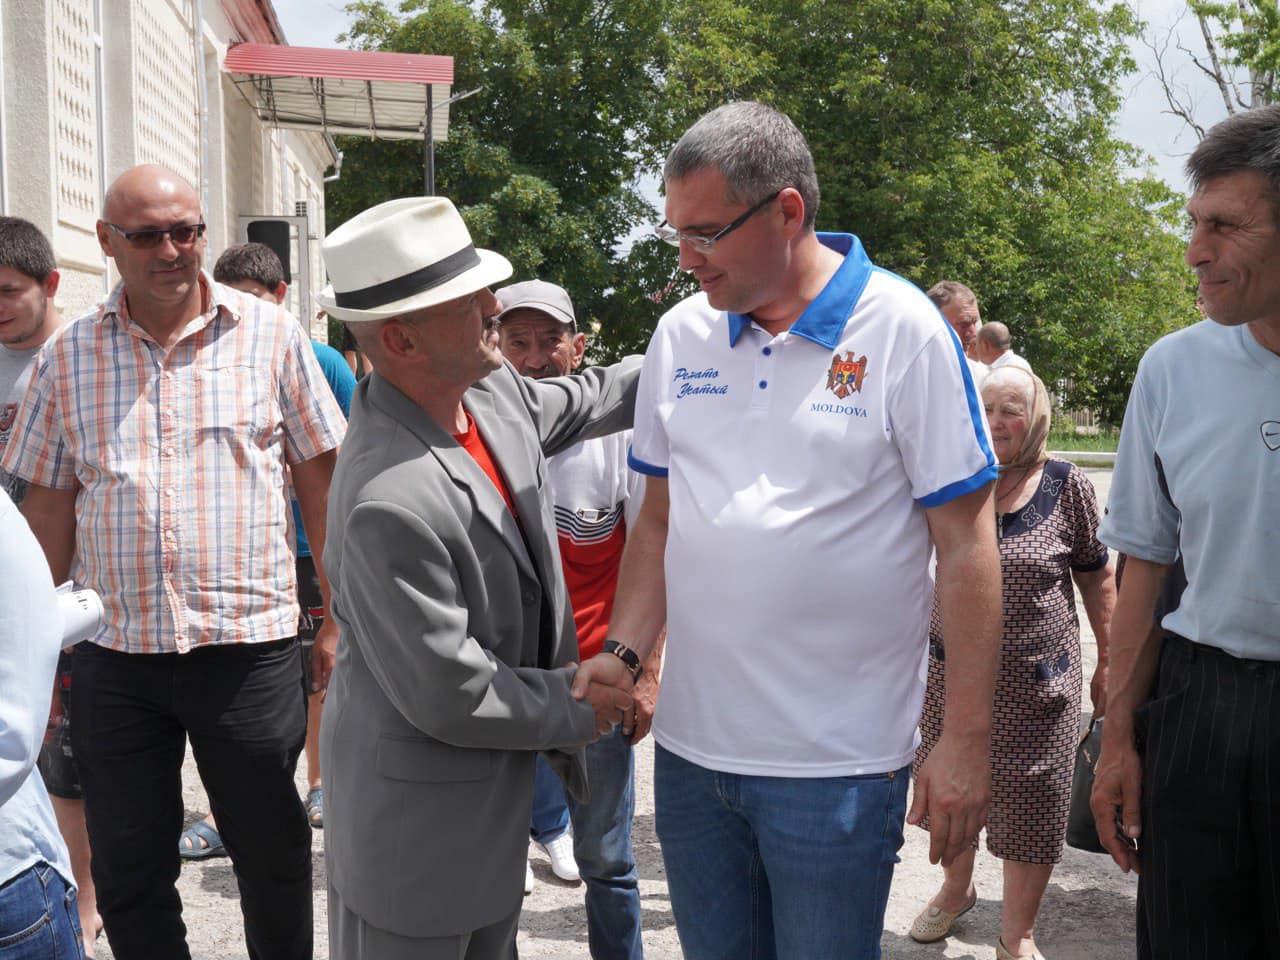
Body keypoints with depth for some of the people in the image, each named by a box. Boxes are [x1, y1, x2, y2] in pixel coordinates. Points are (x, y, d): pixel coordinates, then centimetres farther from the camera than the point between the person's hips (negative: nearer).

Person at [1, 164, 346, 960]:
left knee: (274, 858, 11)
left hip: (250, 646, -2)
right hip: (114, 655, 2)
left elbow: (321, 478, 2)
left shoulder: (271, 335, 0)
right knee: (127, 872, 12)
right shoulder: (67, 357, 6)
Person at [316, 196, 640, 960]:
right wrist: (581, 706, -11)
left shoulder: (490, 389, -7)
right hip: (420, 821, -8)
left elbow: (582, 402, 17)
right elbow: (450, 697, -25)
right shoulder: (391, 502, -32)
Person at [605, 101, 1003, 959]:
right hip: (689, 748, 5)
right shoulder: (680, 334, 4)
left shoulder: (903, 331, -10)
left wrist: (967, 741, -11)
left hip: (839, 766, -4)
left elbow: (967, 544, -9)